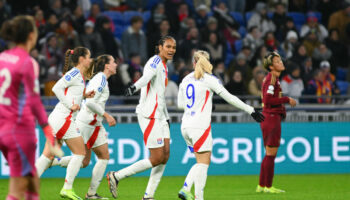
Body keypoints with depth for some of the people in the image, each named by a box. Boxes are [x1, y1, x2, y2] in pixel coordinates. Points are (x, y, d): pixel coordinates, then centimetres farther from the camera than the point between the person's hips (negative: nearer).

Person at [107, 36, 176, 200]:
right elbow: (147, 76, -33)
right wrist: (135, 87, -53)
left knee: (165, 155, 3)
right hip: (149, 116, -9)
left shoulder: (163, 66, 19)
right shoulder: (155, 62, -11)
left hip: (159, 116, 9)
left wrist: (166, 116, 30)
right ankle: (116, 176, -1)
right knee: (156, 158, -9)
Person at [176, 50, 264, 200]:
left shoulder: (186, 79, 12)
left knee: (201, 163, 14)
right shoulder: (209, 79, -5)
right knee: (203, 163, -5)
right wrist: (250, 110, 1)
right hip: (200, 126, -6)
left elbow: (180, 103, 19)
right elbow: (229, 98, -4)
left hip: (186, 126, 6)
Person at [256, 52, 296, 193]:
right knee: (271, 154, -5)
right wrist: (286, 100, -16)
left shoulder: (272, 78, 16)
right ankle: (268, 186, -2)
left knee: (269, 154, 14)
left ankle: (261, 186, 19)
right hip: (272, 118, -10)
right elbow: (268, 99, -22)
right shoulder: (271, 78, -13)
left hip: (268, 118, 10)